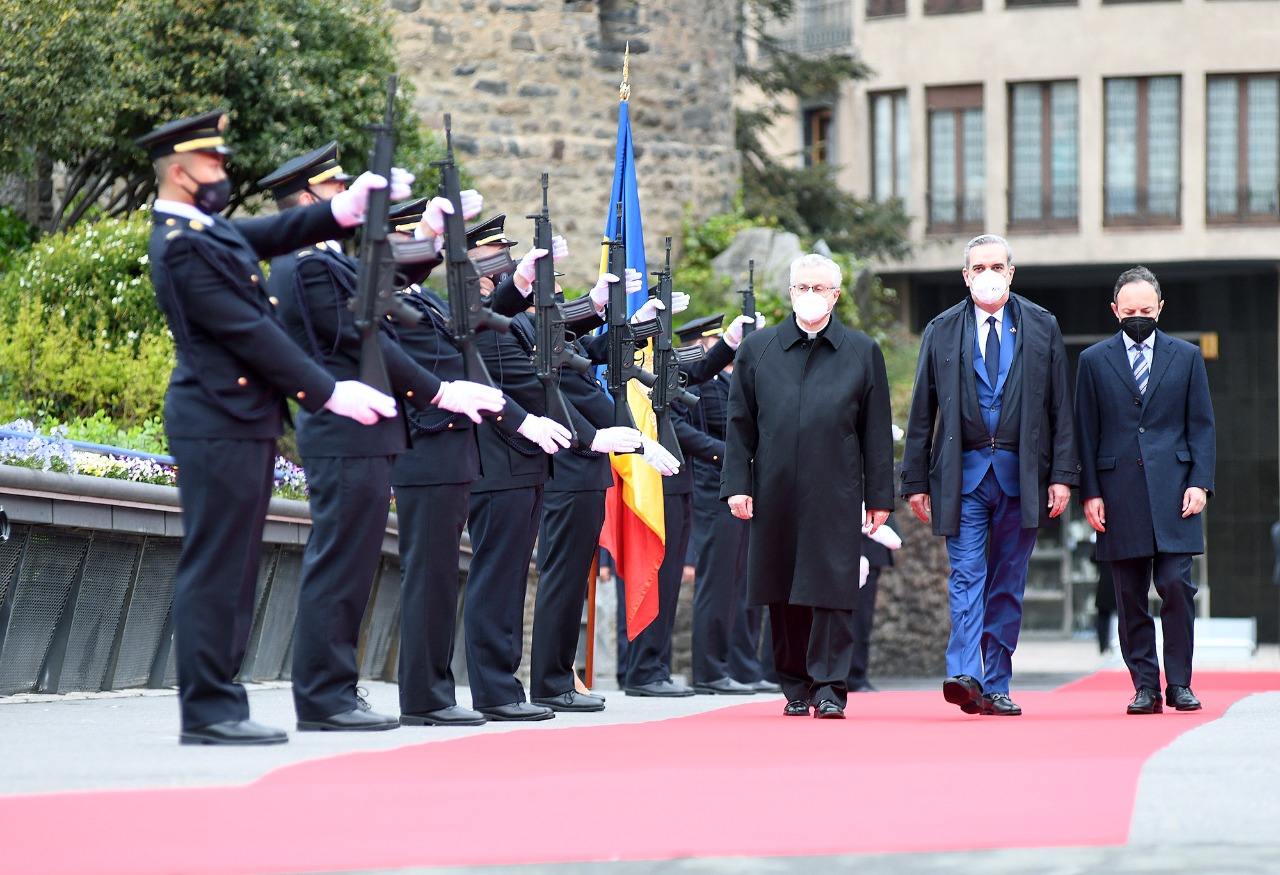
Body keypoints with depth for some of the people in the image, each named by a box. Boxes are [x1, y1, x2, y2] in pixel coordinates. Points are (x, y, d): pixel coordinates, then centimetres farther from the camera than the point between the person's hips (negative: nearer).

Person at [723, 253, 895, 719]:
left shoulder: (863, 352, 7)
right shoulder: (757, 348, 10)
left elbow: (877, 431, 7)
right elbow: (740, 422, 9)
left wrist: (879, 496, 3)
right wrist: (737, 484, 1)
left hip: (836, 493, -2)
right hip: (776, 492, 2)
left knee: (832, 590, -6)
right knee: (784, 593, 6)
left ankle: (830, 688, -3)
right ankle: (796, 688, 15)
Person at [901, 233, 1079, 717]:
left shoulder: (1042, 327, 8)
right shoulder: (942, 332, 8)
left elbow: (1060, 407, 6)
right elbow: (922, 413, 8)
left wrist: (1063, 474, -2)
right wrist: (916, 480, 3)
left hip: (1021, 474, 1)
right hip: (962, 473, -1)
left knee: (1007, 585, 5)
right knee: (967, 576, -12)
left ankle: (996, 686, 10)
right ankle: (965, 676, -22)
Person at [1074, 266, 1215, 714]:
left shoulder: (1186, 357, 11)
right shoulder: (1094, 361, 10)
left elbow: (1201, 425, 9)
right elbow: (1086, 433, 8)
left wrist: (1200, 483, -3)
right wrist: (1090, 492, 0)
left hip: (1172, 490, -1)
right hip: (1119, 489, 1)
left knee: (1176, 586, -8)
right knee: (1130, 598, 1)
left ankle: (1179, 682, 1)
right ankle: (1145, 686, 7)